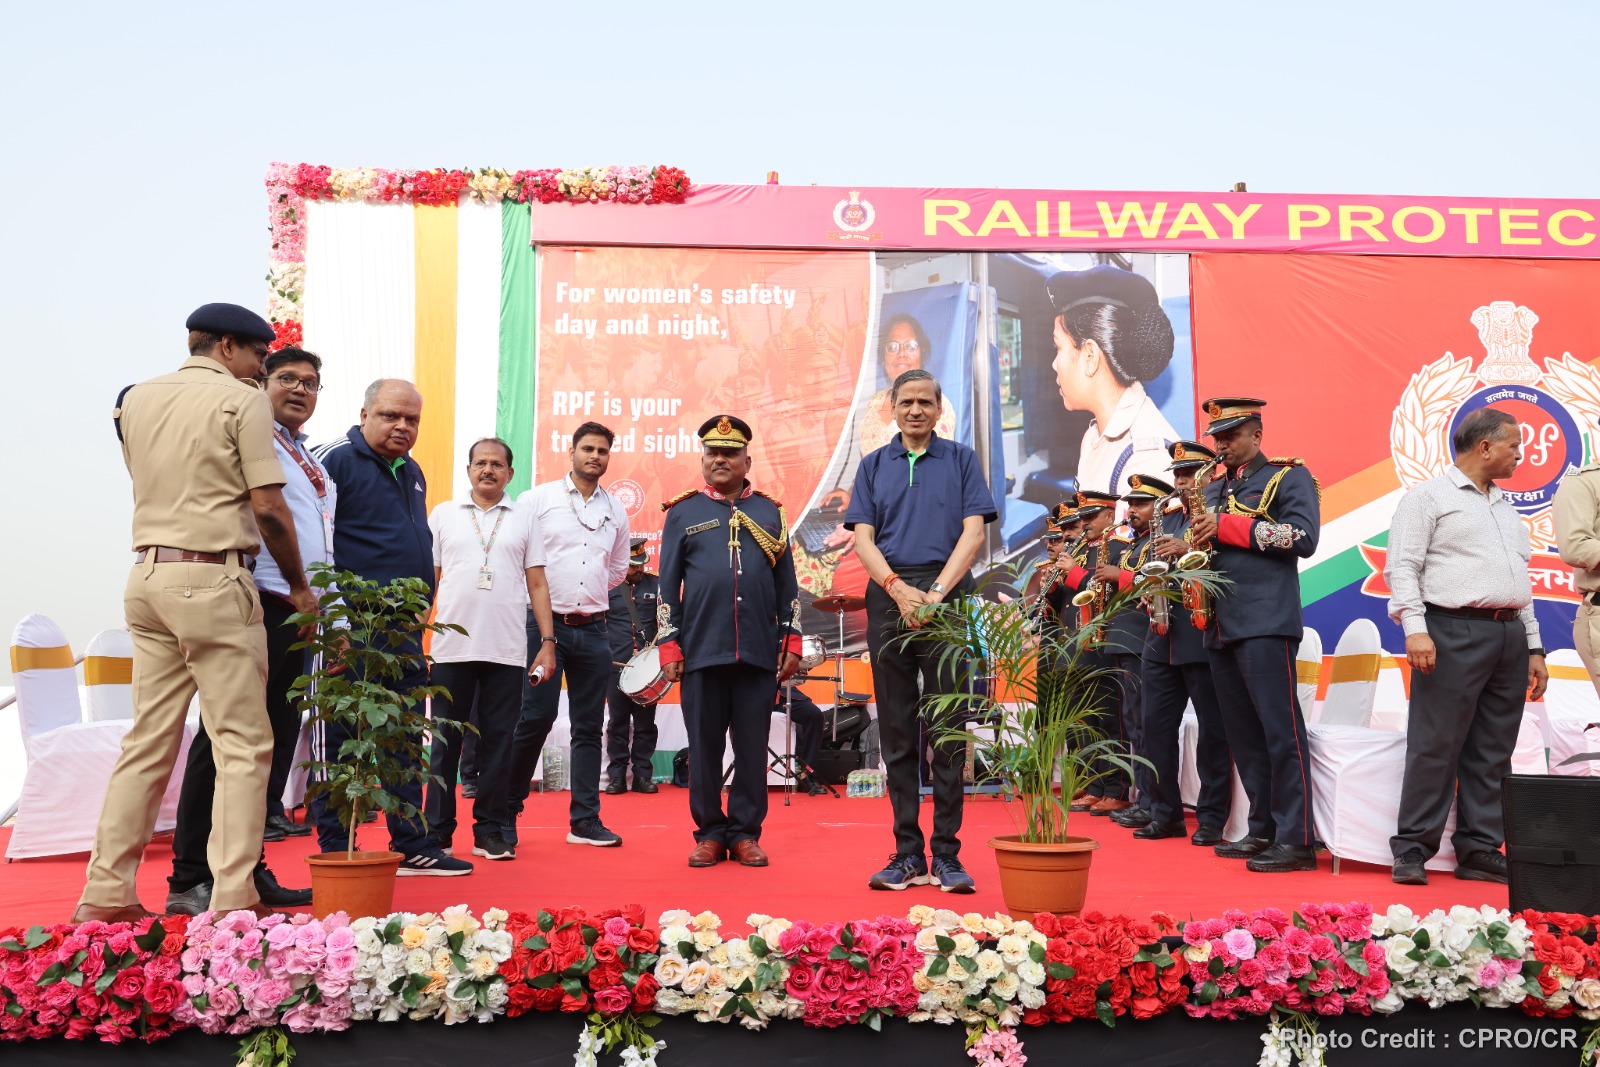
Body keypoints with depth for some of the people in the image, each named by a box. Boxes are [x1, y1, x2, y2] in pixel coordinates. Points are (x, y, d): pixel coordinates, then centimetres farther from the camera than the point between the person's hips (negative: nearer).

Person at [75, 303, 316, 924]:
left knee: (147, 740, 11)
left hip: (147, 575, 7)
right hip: (214, 579, -7)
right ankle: (233, 901, -4)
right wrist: (299, 587, 2)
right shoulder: (242, 401, -5)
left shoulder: (136, 399, 15)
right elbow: (268, 507, -9)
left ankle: (106, 894, 14)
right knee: (243, 744, -3)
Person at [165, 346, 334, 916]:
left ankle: (247, 870, 17)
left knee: (276, 741, 9)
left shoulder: (315, 466, 23)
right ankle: (191, 880, -1)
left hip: (301, 614, 8)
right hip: (258, 607, -8)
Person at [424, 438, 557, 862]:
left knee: (499, 743, 4)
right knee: (445, 742, 4)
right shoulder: (443, 515, 11)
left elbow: (537, 585, 9)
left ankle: (490, 831, 12)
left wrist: (547, 643, 2)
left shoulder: (525, 519, 11)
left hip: (507, 651, 0)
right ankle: (437, 832, 12)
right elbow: (428, 580, 11)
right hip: (451, 648, 0)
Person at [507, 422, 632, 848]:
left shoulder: (615, 510, 12)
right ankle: (506, 811, 6)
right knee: (535, 718, -7)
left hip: (593, 629, 4)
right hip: (543, 624, -4)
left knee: (589, 726, 5)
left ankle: (585, 820, 11)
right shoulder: (537, 499, 1)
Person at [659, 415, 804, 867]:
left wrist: (791, 641, 6)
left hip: (759, 652, 1)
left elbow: (787, 584, 12)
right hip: (701, 651, -1)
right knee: (704, 746, 4)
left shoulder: (770, 512, 12)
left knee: (753, 746, 4)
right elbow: (668, 585, 7)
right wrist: (669, 646, 0)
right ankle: (709, 833, 15)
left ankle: (746, 832, 14)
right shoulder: (683, 513, 8)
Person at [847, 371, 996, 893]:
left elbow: (973, 531, 0)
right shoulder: (874, 466, 15)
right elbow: (863, 537, 6)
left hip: (948, 598, -2)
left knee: (947, 730, -2)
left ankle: (946, 855, 3)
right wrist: (898, 589, -11)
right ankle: (907, 854, 10)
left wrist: (938, 592, -12)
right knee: (897, 730, 4)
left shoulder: (961, 459, 10)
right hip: (889, 598, 2)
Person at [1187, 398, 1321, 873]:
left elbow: (1303, 537, -13)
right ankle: (1262, 829, 16)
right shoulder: (1212, 490, 20)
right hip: (1220, 626, 7)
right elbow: (1201, 543, 26)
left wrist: (1227, 527, -14)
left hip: (1265, 623, -7)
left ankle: (1296, 839, -6)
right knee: (1243, 733, 9)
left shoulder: (1288, 476, 0)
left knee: (1280, 729, -9)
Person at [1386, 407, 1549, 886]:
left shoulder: (1506, 509, 23)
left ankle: (1480, 851, 14)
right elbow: (1402, 567, -9)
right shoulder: (1428, 496, 0)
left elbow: (1521, 582, 24)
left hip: (1509, 635, 7)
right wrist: (1415, 628, -20)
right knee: (1436, 747, -7)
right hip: (1454, 633, -7)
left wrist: (1534, 648, 18)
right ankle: (1412, 851, -1)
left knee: (1493, 753, 7)